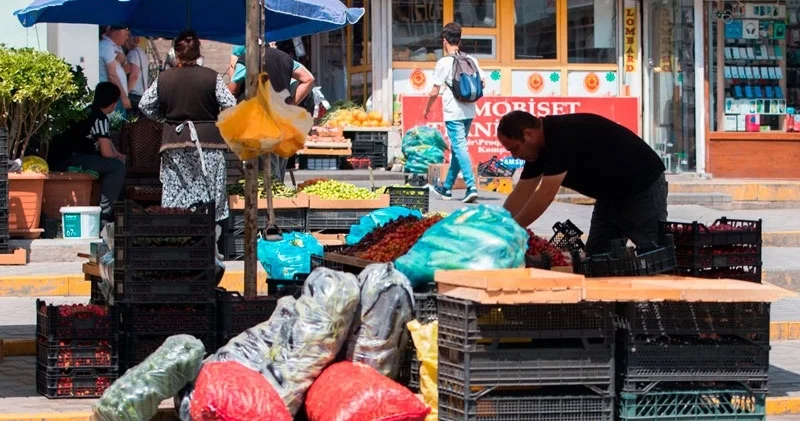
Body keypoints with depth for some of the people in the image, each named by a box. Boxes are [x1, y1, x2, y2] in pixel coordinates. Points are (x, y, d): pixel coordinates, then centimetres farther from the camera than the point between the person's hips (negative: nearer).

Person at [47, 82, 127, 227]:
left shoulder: (90, 112, 18)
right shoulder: (99, 118, -12)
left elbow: (106, 141, 31)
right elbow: (106, 153, -15)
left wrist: (117, 155, 14)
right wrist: (117, 157, 7)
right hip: (66, 159, -10)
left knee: (118, 162, 20)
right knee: (117, 166, -19)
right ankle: (104, 212, -18)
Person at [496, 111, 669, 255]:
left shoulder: (564, 136, -30)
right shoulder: (540, 144, -1)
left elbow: (546, 194, -32)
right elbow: (521, 194, 4)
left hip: (644, 188, -9)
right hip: (611, 194, 9)